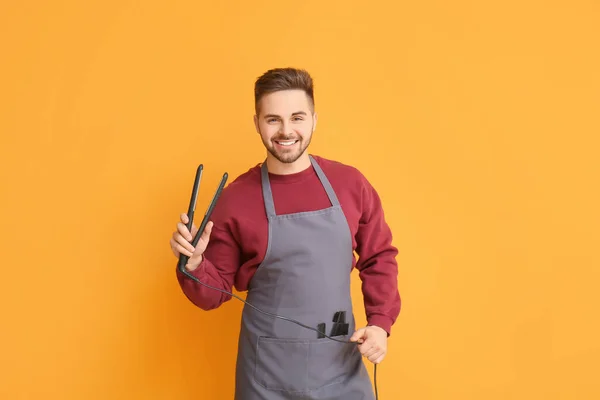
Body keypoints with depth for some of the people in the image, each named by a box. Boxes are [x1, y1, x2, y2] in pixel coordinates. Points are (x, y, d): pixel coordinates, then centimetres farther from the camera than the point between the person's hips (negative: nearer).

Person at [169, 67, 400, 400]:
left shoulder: (350, 184, -3)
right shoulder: (235, 199, -7)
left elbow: (379, 259, 8)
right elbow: (215, 294, -1)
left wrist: (380, 322, -4)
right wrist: (194, 264, -20)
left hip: (341, 363, 2)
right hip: (268, 371, -1)